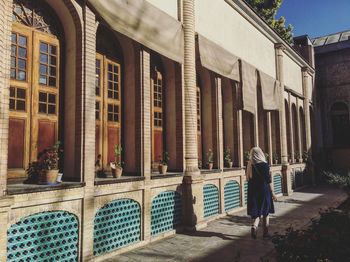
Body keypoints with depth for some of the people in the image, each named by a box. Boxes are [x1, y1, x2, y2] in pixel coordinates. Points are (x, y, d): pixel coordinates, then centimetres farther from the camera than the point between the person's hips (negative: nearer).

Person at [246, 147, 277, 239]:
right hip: (264, 191, -3)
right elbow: (268, 180, -10)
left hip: (252, 191, 3)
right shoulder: (264, 165, -11)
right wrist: (272, 193, -4)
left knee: (256, 212, 9)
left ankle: (254, 226, -15)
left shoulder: (249, 165, 1)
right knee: (265, 212, 12)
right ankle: (265, 233, 20)